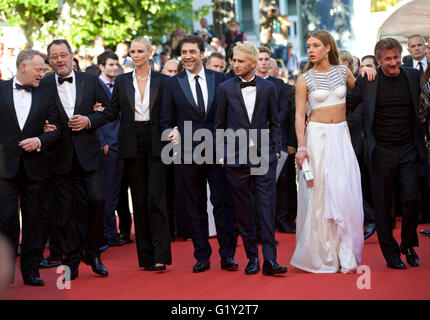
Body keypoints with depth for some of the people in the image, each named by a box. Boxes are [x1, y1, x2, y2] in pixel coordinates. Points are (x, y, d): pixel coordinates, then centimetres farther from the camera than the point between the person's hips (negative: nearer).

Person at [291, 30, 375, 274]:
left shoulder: (343, 71, 6)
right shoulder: (305, 79, -1)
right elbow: (299, 115, -4)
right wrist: (301, 147, -12)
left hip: (341, 137, 2)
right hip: (317, 137, -2)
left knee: (345, 192, -4)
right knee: (319, 194, -2)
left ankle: (346, 255, 3)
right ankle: (322, 254, 7)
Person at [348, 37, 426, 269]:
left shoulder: (414, 76, 3)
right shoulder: (366, 82, -2)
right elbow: (346, 106, 7)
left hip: (408, 149, 1)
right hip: (381, 152, -1)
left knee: (411, 199, -3)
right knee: (383, 205, 3)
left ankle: (409, 245, 20)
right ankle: (390, 253, 16)